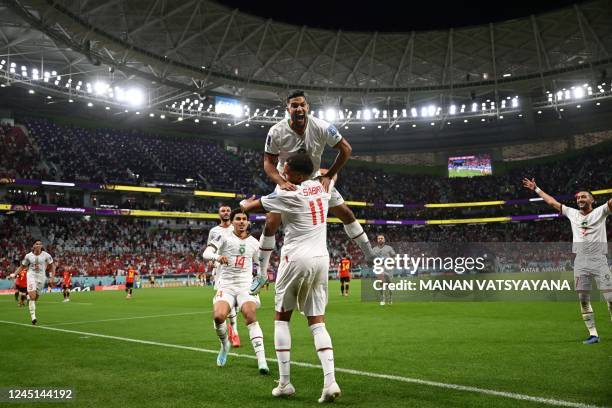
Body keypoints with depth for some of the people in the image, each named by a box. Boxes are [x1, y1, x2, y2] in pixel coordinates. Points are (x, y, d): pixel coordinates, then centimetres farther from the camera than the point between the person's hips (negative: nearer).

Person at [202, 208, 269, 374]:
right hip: (226, 286, -1)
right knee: (218, 316, -23)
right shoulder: (223, 237, 0)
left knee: (250, 316, -23)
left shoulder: (254, 243, 11)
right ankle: (225, 344, 11)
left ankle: (261, 360, -25)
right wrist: (217, 256, -37)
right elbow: (206, 253, -16)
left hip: (246, 286, 1)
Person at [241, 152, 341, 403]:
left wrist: (244, 203, 25)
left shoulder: (288, 194, -9)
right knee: (317, 321, 7)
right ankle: (330, 382, -7)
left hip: (297, 258, -5)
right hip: (322, 258, 6)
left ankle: (285, 383, 9)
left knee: (281, 317, 10)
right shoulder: (321, 187, 8)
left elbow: (248, 206, 3)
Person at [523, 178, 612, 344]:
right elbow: (552, 202, 22)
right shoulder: (572, 213, 15)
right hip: (580, 262, 4)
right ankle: (593, 334, 10)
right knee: (583, 300, 3)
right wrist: (536, 189, 25)